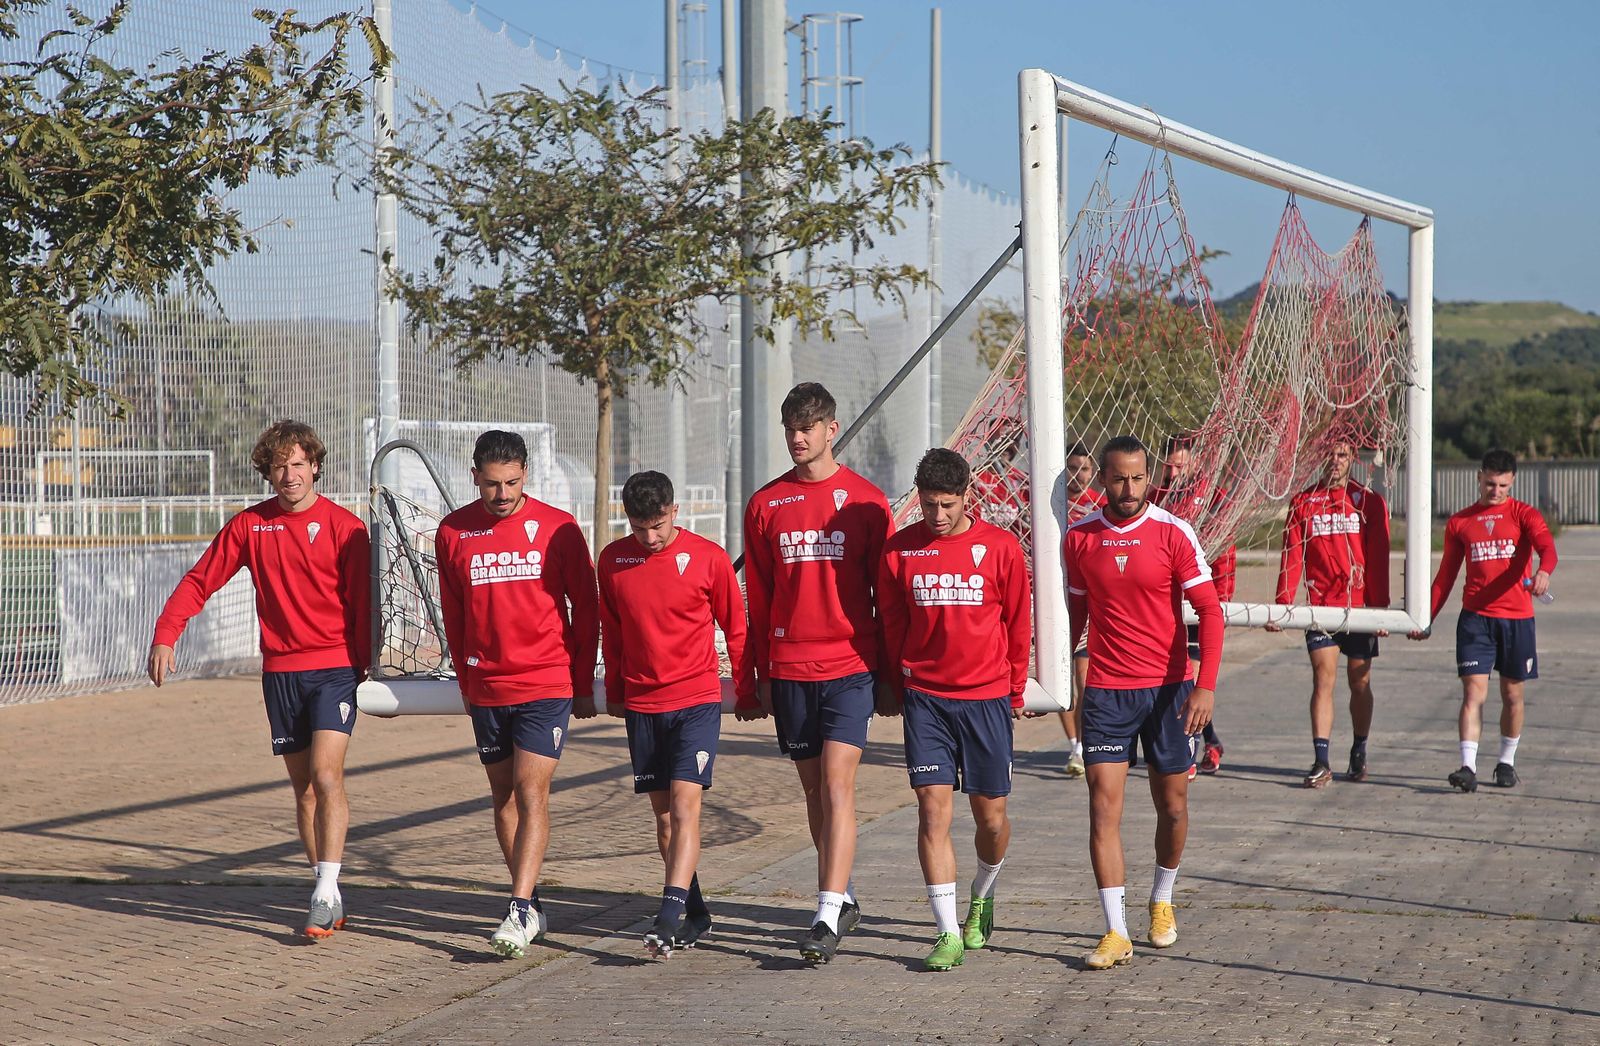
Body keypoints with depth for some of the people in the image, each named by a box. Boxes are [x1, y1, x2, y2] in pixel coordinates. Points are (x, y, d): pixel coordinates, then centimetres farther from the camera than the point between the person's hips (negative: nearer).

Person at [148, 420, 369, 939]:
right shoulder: (250, 525, 5)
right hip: (280, 671, 3)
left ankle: (327, 891, -16)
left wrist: (369, 670, -4)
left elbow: (362, 605, -1)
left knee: (325, 775, -18)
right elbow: (200, 580, 5)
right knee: (304, 788, 7)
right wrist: (165, 634, -7)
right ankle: (328, 897, 15)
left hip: (334, 667, -3)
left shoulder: (344, 527, -3)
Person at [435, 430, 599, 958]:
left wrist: (583, 685, 3)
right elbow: (453, 615, 12)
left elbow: (585, 608, 2)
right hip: (486, 689, 4)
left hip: (547, 683, -3)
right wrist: (466, 680, 14)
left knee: (531, 792, -12)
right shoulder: (453, 532, 2)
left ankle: (520, 910, -14)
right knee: (503, 795, 8)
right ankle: (533, 906, 19)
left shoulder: (557, 528, -5)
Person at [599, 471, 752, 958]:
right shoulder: (613, 559, 2)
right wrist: (614, 691, 19)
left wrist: (747, 688, 10)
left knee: (684, 807, -15)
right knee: (663, 814, 8)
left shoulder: (709, 558, -6)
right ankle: (695, 916, 18)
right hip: (641, 704, 4)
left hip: (697, 700, -4)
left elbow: (736, 627, 5)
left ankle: (670, 914, -20)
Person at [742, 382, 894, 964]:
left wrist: (887, 672, 3)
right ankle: (845, 898, 26)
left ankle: (827, 919, -15)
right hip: (789, 669, 3)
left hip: (850, 665, -3)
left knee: (837, 783, -12)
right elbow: (758, 597, 12)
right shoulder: (765, 505, 7)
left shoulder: (865, 502, 0)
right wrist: (758, 676, 11)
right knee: (814, 788, 10)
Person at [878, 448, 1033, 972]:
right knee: (933, 810, -8)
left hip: (986, 698, 0)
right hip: (925, 697, 0)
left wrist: (1015, 691, 11)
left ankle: (982, 897, 37)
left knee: (992, 817, 7)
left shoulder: (1001, 547, -3)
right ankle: (949, 934, -2)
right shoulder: (899, 550, -1)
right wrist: (900, 688, 11)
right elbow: (892, 624, 10)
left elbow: (1018, 624, 7)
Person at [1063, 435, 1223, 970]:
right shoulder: (1078, 538, 1)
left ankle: (1162, 902, 35)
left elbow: (1209, 610, -7)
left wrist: (1206, 685, -16)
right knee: (1103, 804, -9)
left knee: (1172, 805, 10)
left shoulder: (1174, 533, -7)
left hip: (1169, 686, -1)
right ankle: (1116, 933, -7)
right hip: (1105, 690, 1)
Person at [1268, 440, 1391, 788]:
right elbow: (1291, 557, 2)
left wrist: (1380, 607, -5)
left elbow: (1378, 559, 1)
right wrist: (1282, 606, -7)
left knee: (1360, 683, 8)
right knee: (1323, 681, -7)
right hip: (1320, 606, 0)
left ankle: (1359, 755, 23)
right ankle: (1321, 762, -7)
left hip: (1360, 606, 0)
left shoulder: (1369, 502, 3)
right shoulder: (1302, 503, 6)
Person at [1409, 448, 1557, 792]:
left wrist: (1543, 571, -40)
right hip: (1475, 617, 0)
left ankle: (1507, 762, 25)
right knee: (1474, 691, -10)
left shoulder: (1524, 515, 2)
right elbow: (1446, 575, 14)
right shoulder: (1459, 523, 9)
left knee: (1512, 695, 9)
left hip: (1517, 618, 0)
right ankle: (1468, 767, -15)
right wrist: (1427, 618, 7)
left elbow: (1546, 545, -17)